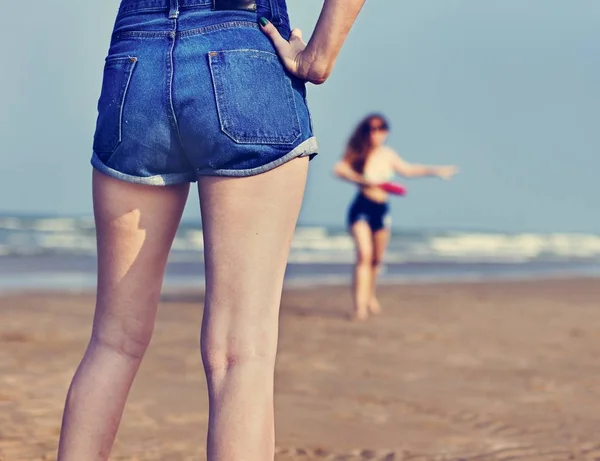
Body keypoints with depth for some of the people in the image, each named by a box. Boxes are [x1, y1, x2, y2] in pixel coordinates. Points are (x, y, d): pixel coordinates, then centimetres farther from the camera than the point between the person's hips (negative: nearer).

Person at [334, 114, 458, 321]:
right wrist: (362, 181, -31)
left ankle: (370, 296, 37)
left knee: (377, 258, 12)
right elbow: (339, 169, -21)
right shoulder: (358, 153, -6)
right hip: (361, 208, -5)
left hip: (381, 210, 5)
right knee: (364, 254, -18)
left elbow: (407, 169, 24)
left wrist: (435, 171, 28)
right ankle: (360, 306, -20)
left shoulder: (388, 155, 8)